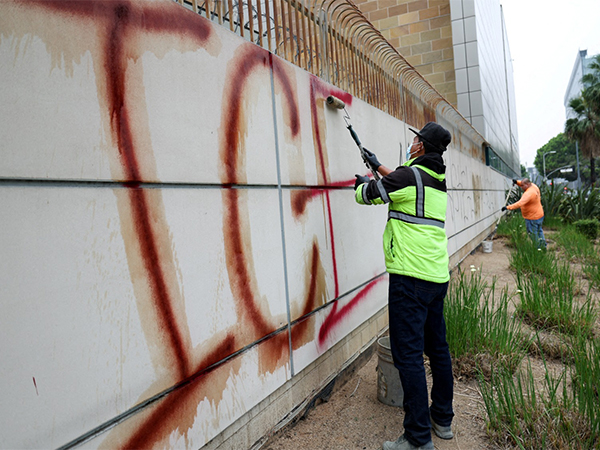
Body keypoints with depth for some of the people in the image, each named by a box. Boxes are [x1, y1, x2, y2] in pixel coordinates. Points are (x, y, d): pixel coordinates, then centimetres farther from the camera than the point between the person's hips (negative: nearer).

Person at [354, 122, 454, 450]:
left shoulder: (410, 174, -10)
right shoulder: (438, 181, 14)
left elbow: (366, 195, 0)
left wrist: (362, 183, 23)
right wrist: (379, 168, 41)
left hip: (410, 277, -9)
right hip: (438, 276, 9)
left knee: (408, 354, -4)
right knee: (437, 348, 17)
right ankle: (443, 420, 31)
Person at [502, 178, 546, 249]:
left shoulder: (529, 193, -30)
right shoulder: (533, 186, 0)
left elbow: (520, 203, -41)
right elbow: (523, 184, 18)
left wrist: (508, 207, -44)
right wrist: (517, 182, -2)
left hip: (532, 218, -11)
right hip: (539, 214, 11)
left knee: (533, 234, 2)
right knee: (539, 231, 25)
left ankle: (538, 247, 11)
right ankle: (543, 246, 37)